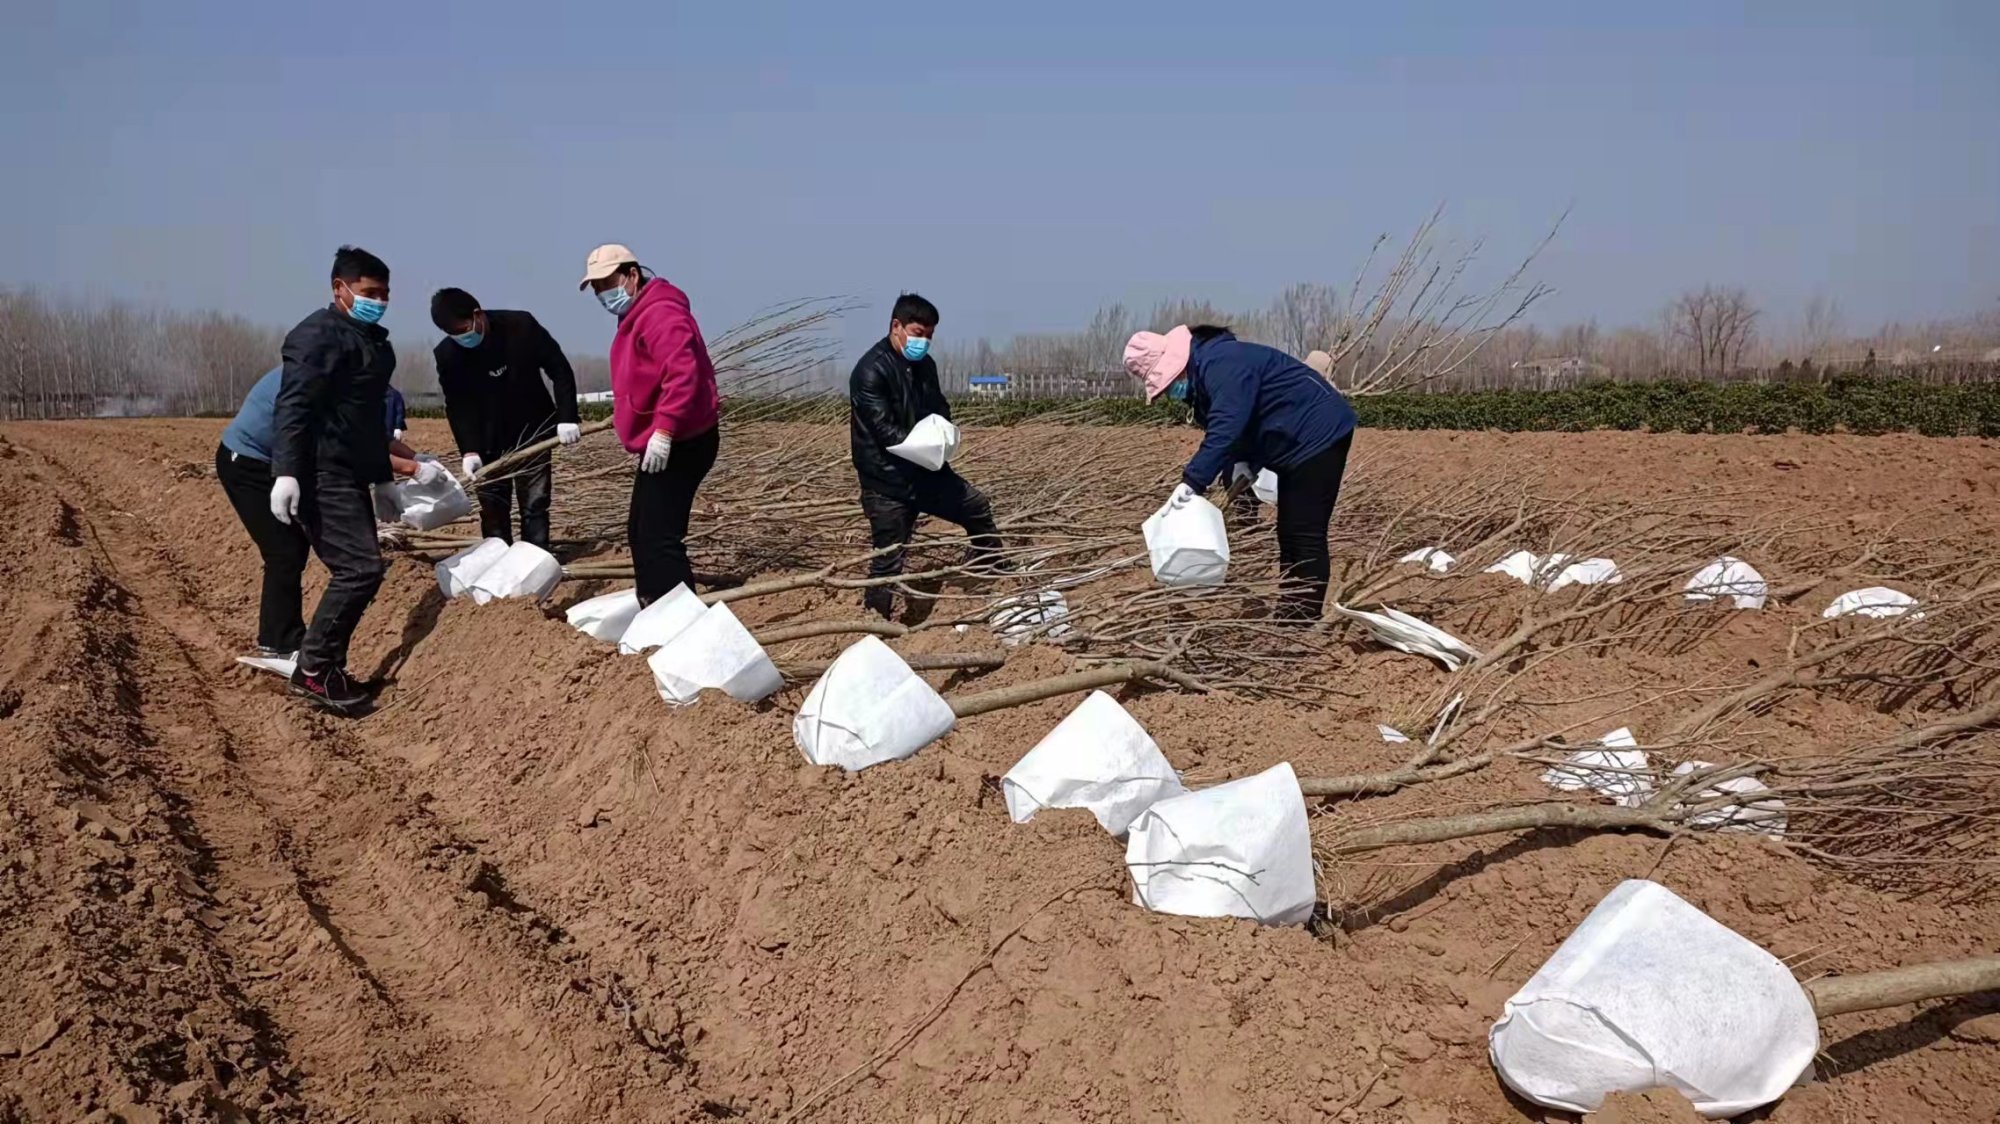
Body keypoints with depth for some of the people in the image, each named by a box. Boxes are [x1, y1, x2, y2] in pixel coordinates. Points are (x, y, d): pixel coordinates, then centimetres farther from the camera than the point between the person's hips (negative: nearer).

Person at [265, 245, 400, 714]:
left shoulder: (370, 339, 19)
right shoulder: (320, 335, -12)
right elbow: (292, 406, -21)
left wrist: (384, 479, 33)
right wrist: (285, 472, -31)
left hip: (351, 477, 10)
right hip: (322, 477, -10)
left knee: (357, 569, 11)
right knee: (361, 567, -16)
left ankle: (328, 668, 18)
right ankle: (313, 669, -8)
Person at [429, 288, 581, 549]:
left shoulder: (521, 326, -17)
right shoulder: (447, 354, -12)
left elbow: (560, 369, -10)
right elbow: (458, 406, -10)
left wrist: (567, 418, -16)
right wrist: (469, 450, -23)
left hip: (532, 432, -1)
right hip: (489, 441, 1)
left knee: (535, 507, 1)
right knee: (493, 510, 2)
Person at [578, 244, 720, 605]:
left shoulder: (661, 312, -17)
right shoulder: (637, 315, 17)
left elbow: (682, 372, -29)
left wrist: (664, 430, -32)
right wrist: (624, 415, 22)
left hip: (677, 444, -11)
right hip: (660, 444, 11)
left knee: (659, 538, -15)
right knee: (641, 533, 17)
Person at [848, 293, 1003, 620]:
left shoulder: (925, 366, 7)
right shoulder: (871, 371, -18)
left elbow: (939, 410, 15)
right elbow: (883, 430, -23)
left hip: (926, 471, 8)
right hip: (887, 481, -8)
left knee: (977, 507, 16)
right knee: (888, 558, -4)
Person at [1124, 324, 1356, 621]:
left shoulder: (1221, 363, -23)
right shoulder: (1202, 371, 10)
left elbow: (1226, 428, -33)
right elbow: (1245, 423, 15)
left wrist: (1192, 481, -32)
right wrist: (1243, 461, -4)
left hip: (1319, 434, -11)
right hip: (1299, 442, 11)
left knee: (1306, 537, -11)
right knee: (1290, 535, 14)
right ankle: (1289, 619, 20)